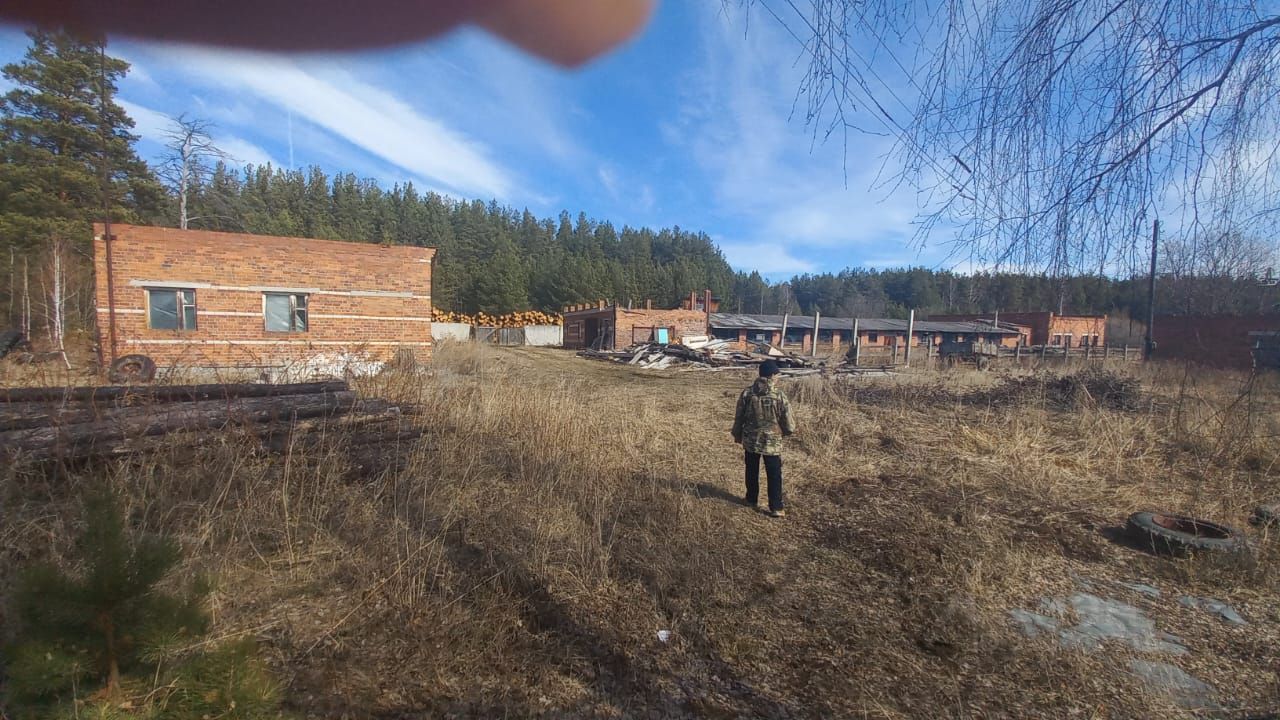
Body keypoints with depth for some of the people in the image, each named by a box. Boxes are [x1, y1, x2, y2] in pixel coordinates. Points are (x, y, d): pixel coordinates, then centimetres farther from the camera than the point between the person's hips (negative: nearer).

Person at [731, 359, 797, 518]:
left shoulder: (747, 393, -7)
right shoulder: (780, 395, -13)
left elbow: (738, 418, 1)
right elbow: (790, 425, -9)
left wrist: (738, 436, 15)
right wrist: (782, 432, 12)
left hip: (751, 441, 3)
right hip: (772, 442, -2)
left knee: (752, 472, 21)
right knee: (774, 476, 10)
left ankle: (752, 500, 35)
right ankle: (776, 508, 14)